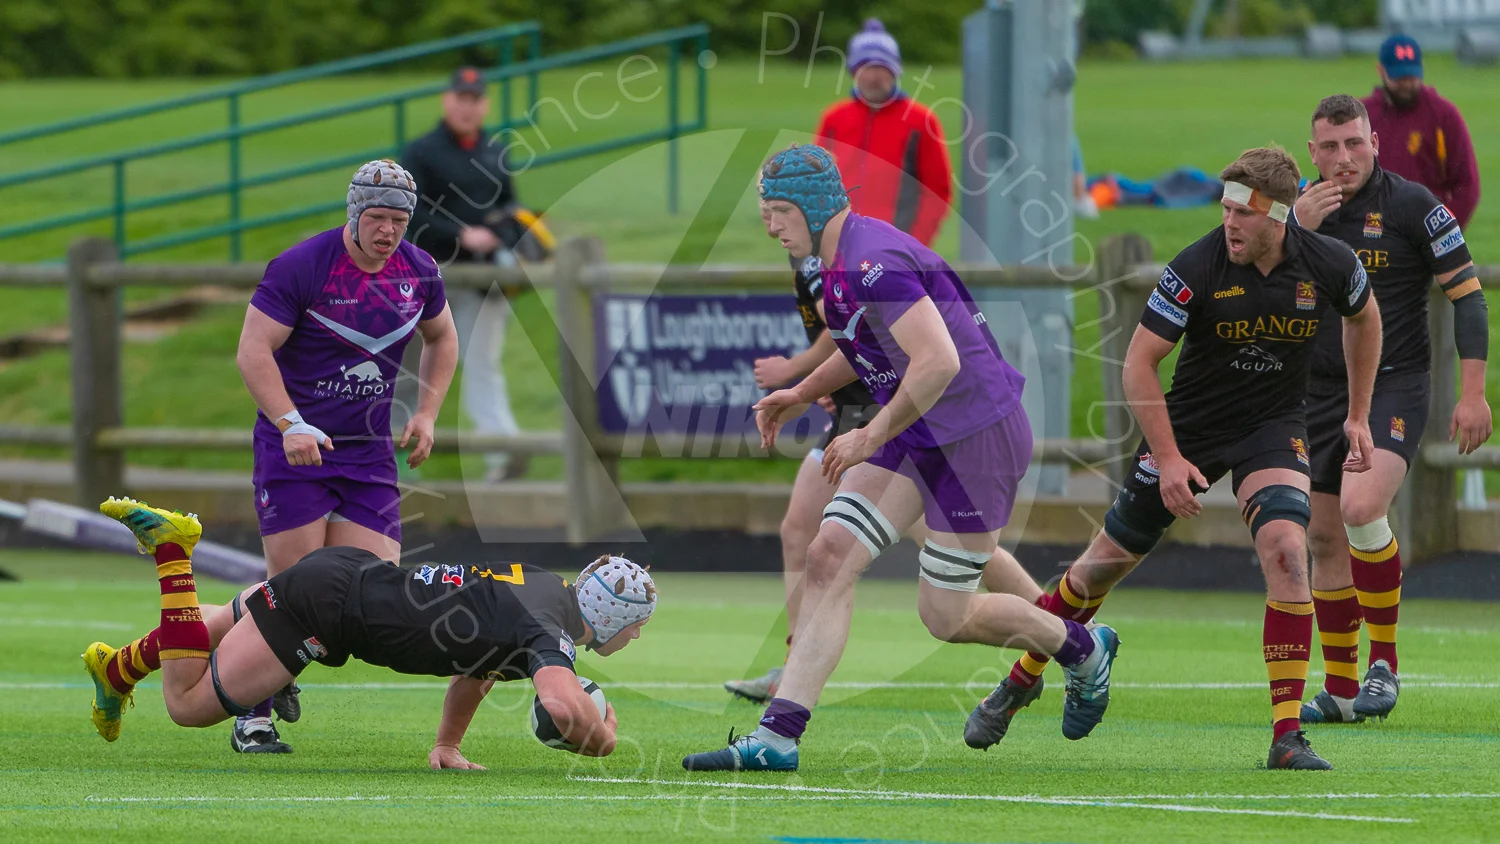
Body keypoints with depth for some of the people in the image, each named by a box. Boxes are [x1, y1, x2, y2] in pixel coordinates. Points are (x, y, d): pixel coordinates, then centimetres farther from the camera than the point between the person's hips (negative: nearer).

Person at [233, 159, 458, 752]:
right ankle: (253, 715, 2)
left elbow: (441, 339, 23)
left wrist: (426, 414, 10)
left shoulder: (419, 274, 4)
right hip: (295, 443, -5)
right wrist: (292, 426, -26)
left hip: (369, 452, 5)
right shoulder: (299, 267, -14)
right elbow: (253, 351, -15)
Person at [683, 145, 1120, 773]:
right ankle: (777, 735, -10)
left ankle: (1082, 649, 27)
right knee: (829, 560, -5)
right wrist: (802, 395, 17)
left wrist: (872, 436, -24)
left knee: (946, 617, 0)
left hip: (976, 437, -10)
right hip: (916, 436, 10)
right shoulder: (840, 263, 9)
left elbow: (939, 362, -32)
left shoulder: (873, 263, -23)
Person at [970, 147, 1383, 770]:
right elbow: (1139, 362, -16)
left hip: (1273, 426, 1)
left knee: (1285, 548, -25)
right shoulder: (1197, 268, -23)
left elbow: (1364, 316, 10)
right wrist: (1168, 456, -21)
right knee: (1108, 560, 6)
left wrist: (1358, 415, 11)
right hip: (1188, 424, -1)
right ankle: (1019, 682, 30)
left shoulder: (1329, 264, -15)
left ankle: (1288, 736, -21)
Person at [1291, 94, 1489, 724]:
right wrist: (1295, 229, -15)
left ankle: (1384, 660, -11)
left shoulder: (1411, 205, -9)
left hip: (1394, 387, -5)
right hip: (1322, 392, 5)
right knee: (1325, 537, 7)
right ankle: (1341, 690, 17)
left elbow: (1467, 293, -6)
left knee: (1361, 508, -26)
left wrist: (1473, 393, -12)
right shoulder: (1300, 208, 5)